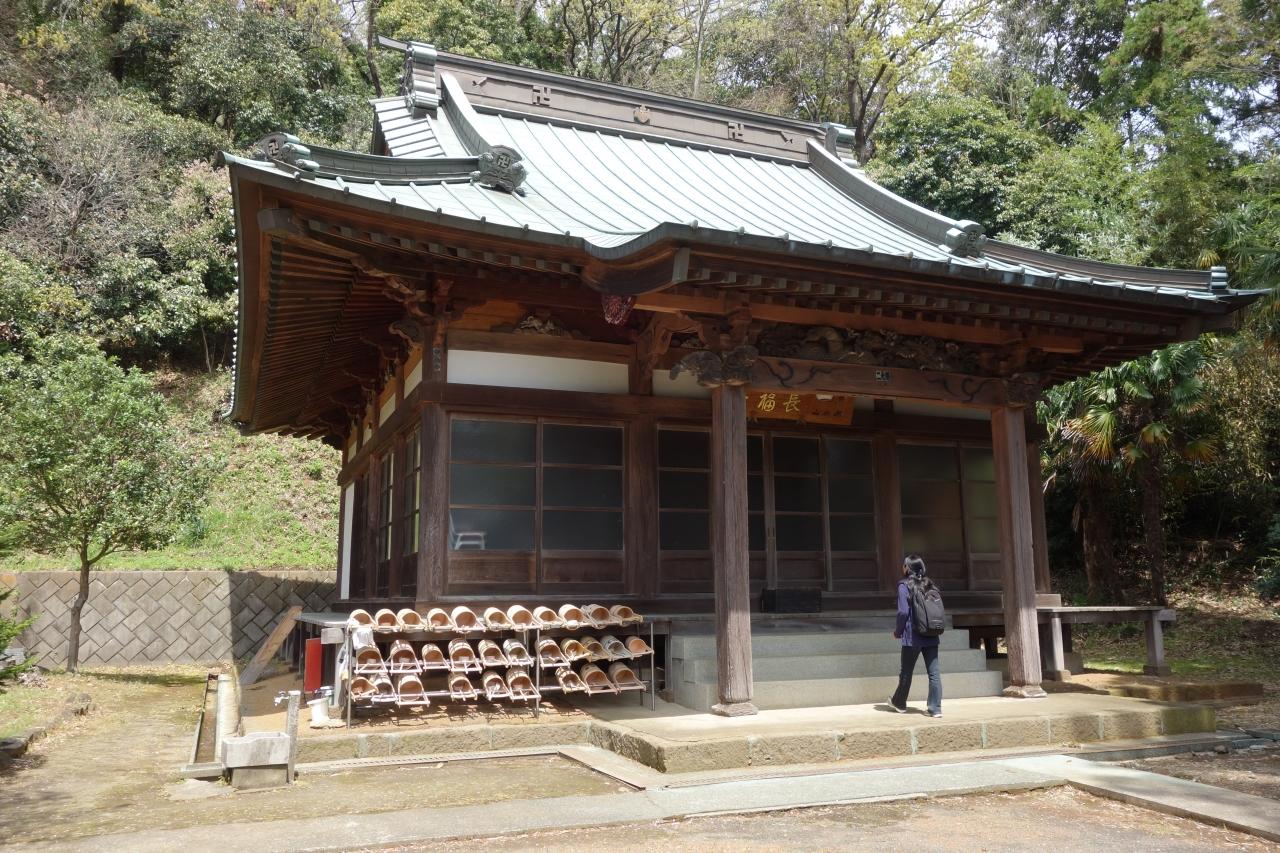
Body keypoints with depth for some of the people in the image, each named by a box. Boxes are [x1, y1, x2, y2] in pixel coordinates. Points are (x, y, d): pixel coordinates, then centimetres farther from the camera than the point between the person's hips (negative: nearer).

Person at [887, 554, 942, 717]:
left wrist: (897, 632, 0)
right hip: (931, 637, 4)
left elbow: (903, 612, -13)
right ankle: (935, 708, 0)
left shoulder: (904, 586, -7)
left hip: (912, 637, -4)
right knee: (934, 672, 3)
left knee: (906, 672, 11)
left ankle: (899, 703, 27)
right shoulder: (929, 585, 9)